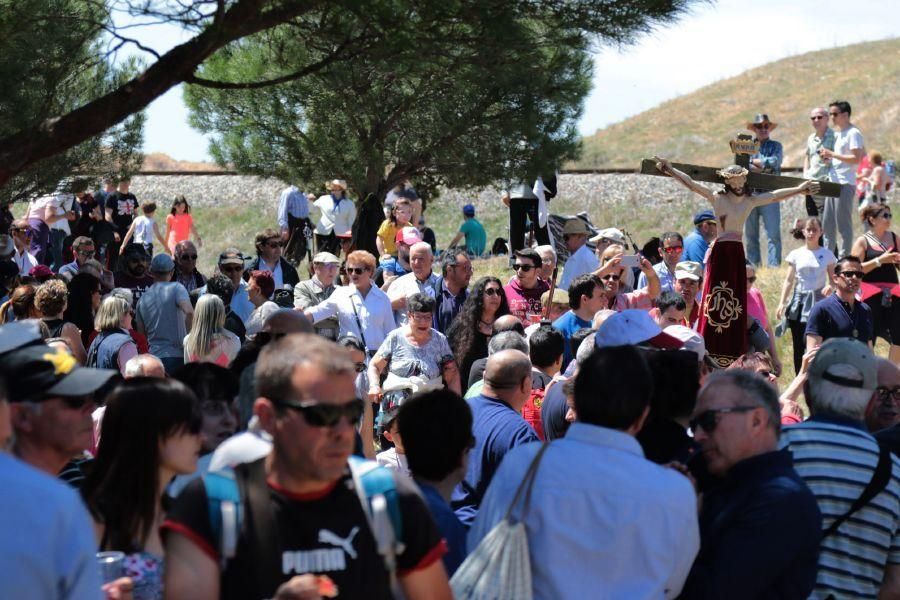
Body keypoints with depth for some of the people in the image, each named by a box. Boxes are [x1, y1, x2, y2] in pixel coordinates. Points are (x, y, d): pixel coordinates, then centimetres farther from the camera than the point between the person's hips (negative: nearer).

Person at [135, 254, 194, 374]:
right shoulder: (176, 288, -3)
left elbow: (141, 332, 16)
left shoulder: (143, 299, 12)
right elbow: (189, 312, -20)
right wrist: (189, 336, -11)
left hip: (154, 358, 4)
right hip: (177, 356, -4)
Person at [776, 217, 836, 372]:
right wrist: (782, 303, -1)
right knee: (798, 345, 3)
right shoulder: (796, 254, 8)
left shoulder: (827, 254, 5)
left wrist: (830, 286, -17)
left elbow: (833, 279, 7)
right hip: (799, 300, 2)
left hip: (818, 300, -2)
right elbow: (789, 280, 8)